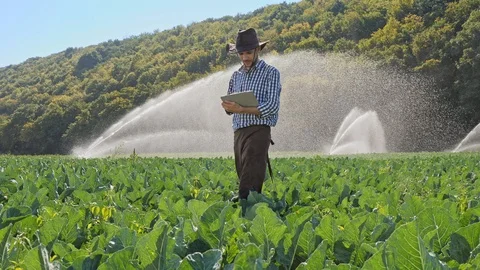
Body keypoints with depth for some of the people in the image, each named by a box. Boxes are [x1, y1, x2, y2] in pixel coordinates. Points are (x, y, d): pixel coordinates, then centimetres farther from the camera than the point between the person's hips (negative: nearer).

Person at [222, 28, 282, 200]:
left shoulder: (270, 73, 0)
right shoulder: (236, 76, 19)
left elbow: (272, 107, -11)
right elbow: (230, 108, 22)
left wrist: (241, 109, -19)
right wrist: (228, 106, -4)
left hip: (258, 130, -7)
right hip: (238, 132, 7)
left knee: (249, 181, -17)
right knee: (242, 174, 4)